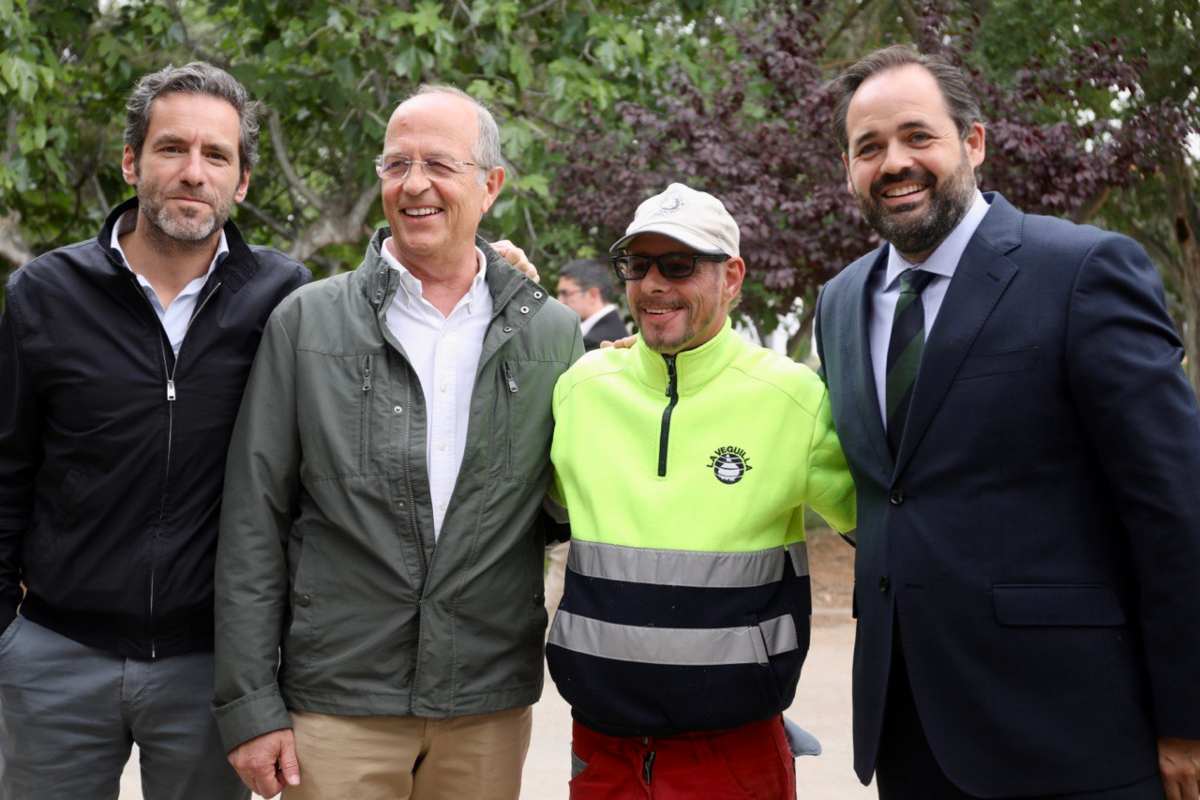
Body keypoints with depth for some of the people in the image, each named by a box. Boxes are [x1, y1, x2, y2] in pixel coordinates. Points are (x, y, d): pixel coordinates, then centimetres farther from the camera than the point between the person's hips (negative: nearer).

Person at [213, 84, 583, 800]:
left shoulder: (554, 332, 3)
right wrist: (251, 703, -4)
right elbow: (254, 524, -1)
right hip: (335, 704, -1)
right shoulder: (307, 323, 0)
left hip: (491, 710, 2)